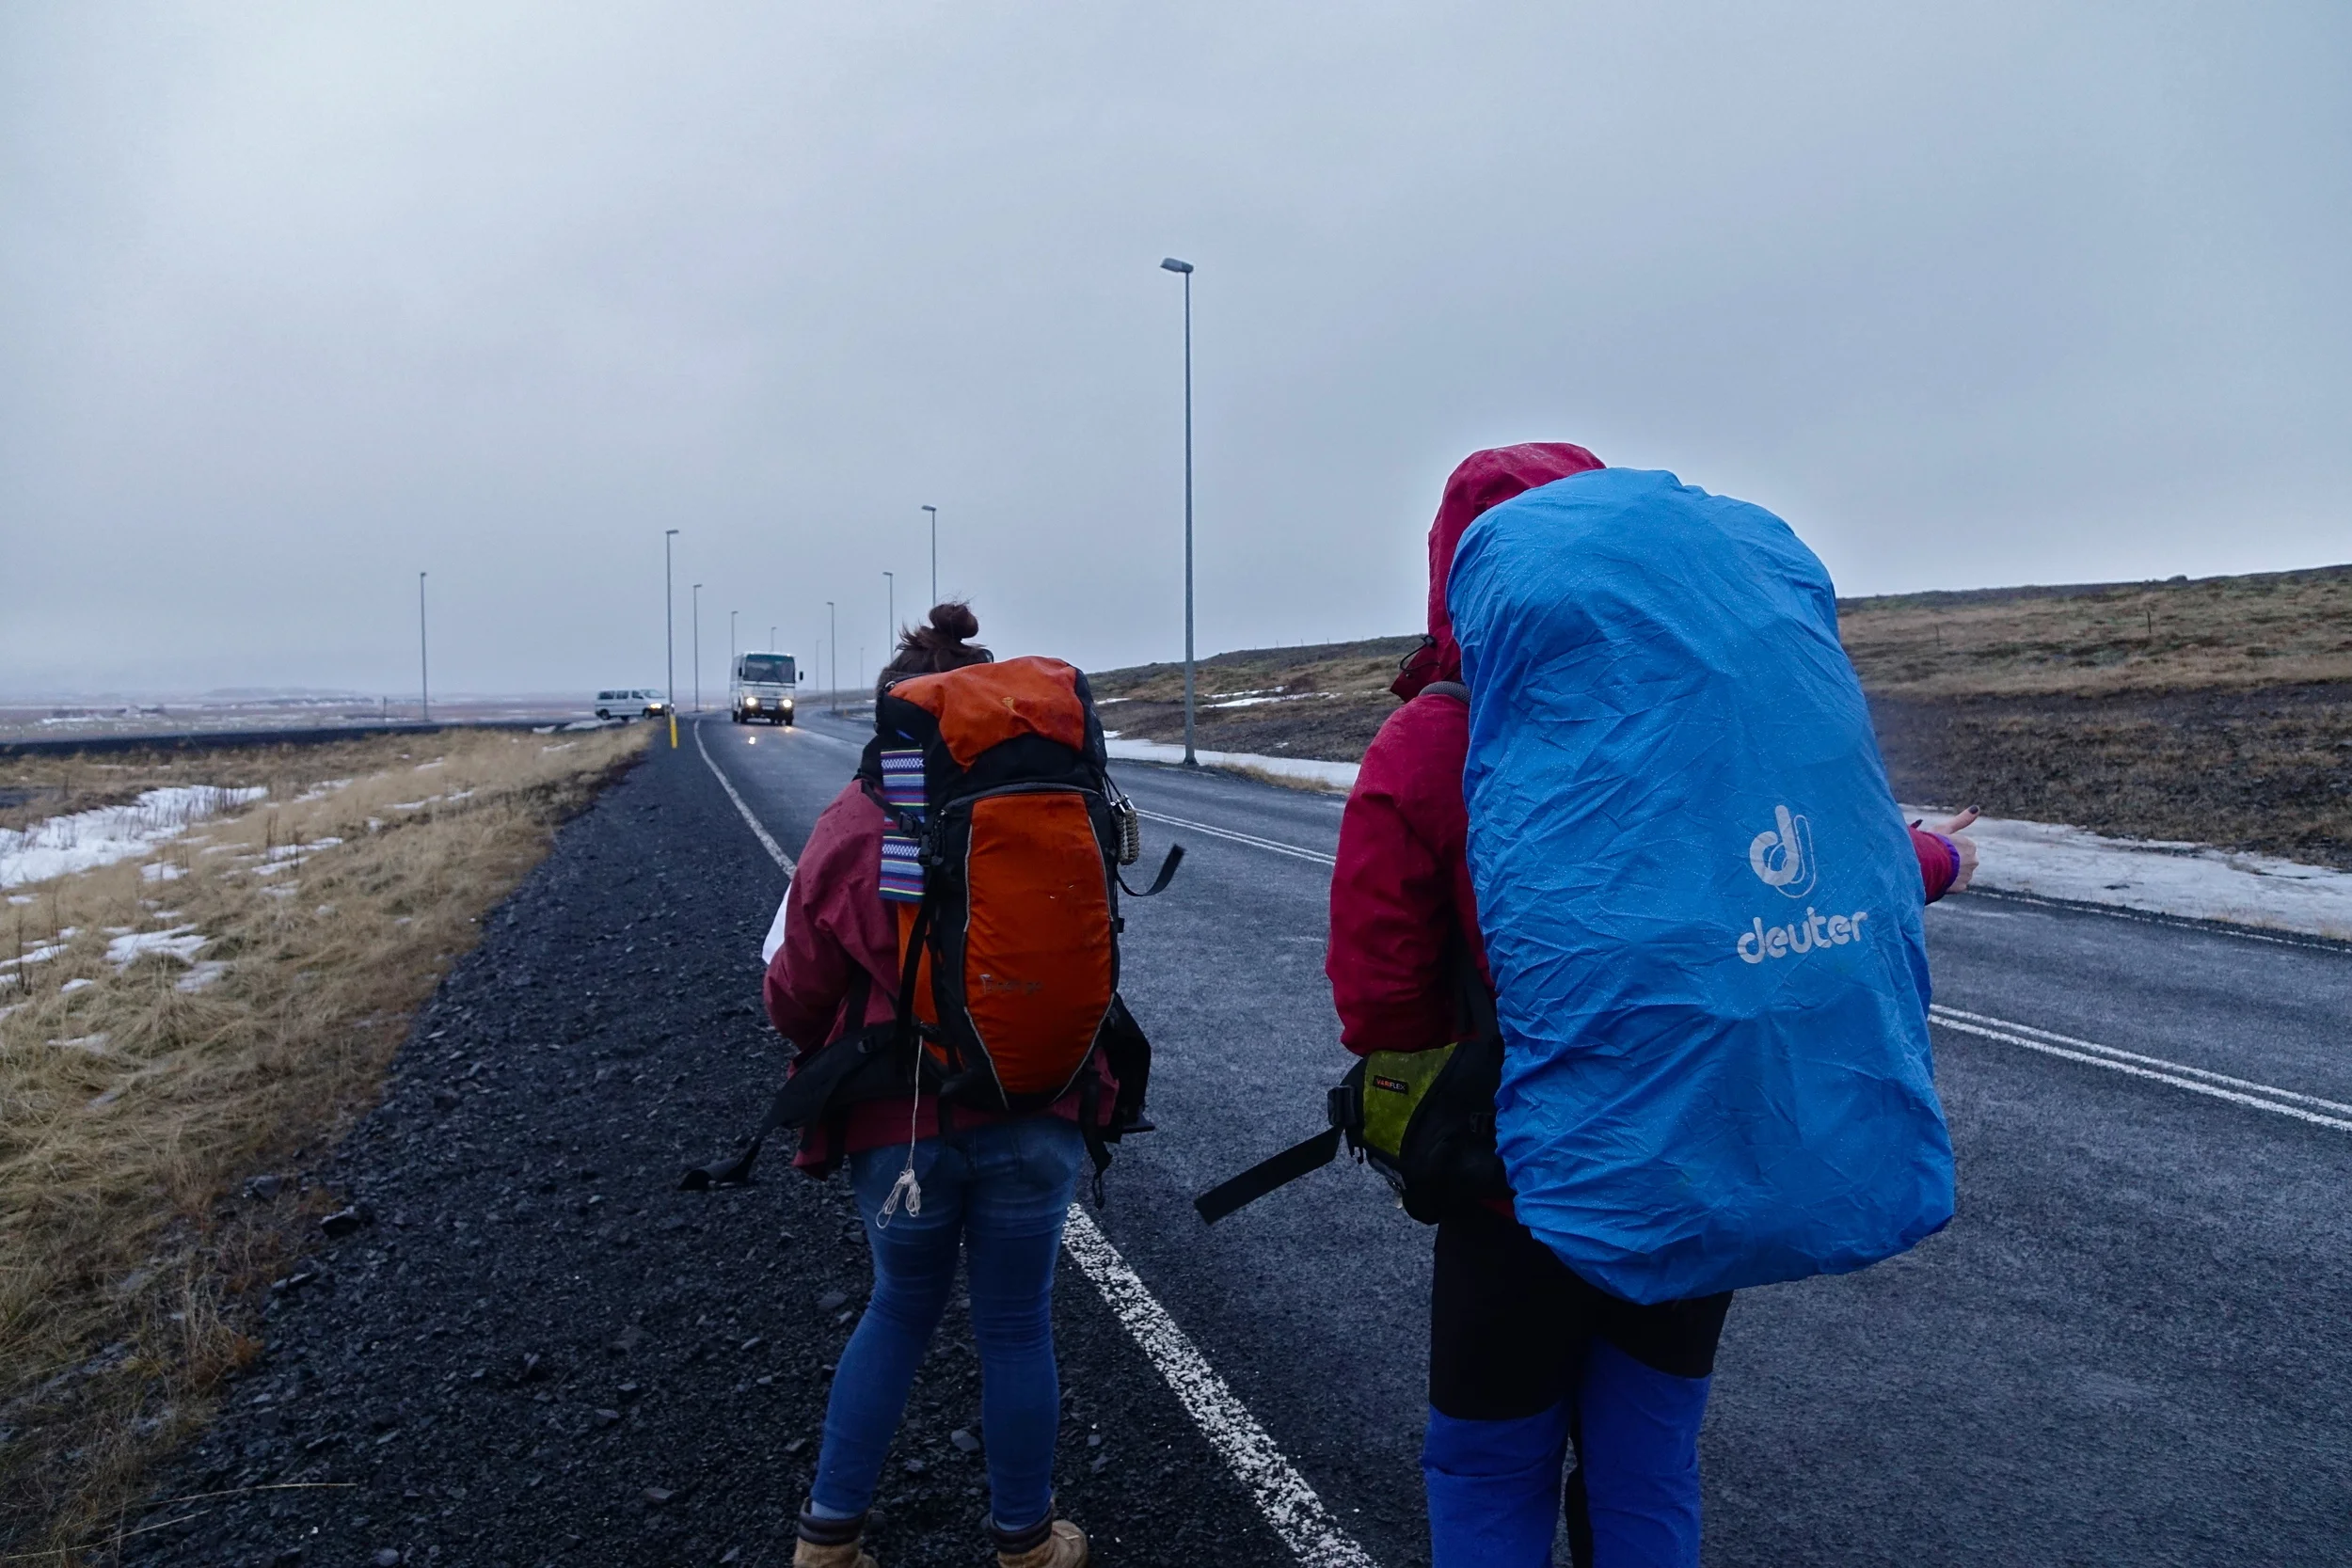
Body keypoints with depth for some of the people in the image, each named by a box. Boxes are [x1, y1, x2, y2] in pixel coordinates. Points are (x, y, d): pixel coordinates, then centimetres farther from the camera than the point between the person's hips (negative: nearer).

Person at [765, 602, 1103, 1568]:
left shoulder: (854, 825, -8)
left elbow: (796, 994, -3)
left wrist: (833, 1056, 18)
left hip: (899, 1124, 0)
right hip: (1034, 1113, 0)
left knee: (899, 1312, 23)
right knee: (1015, 1327, 16)